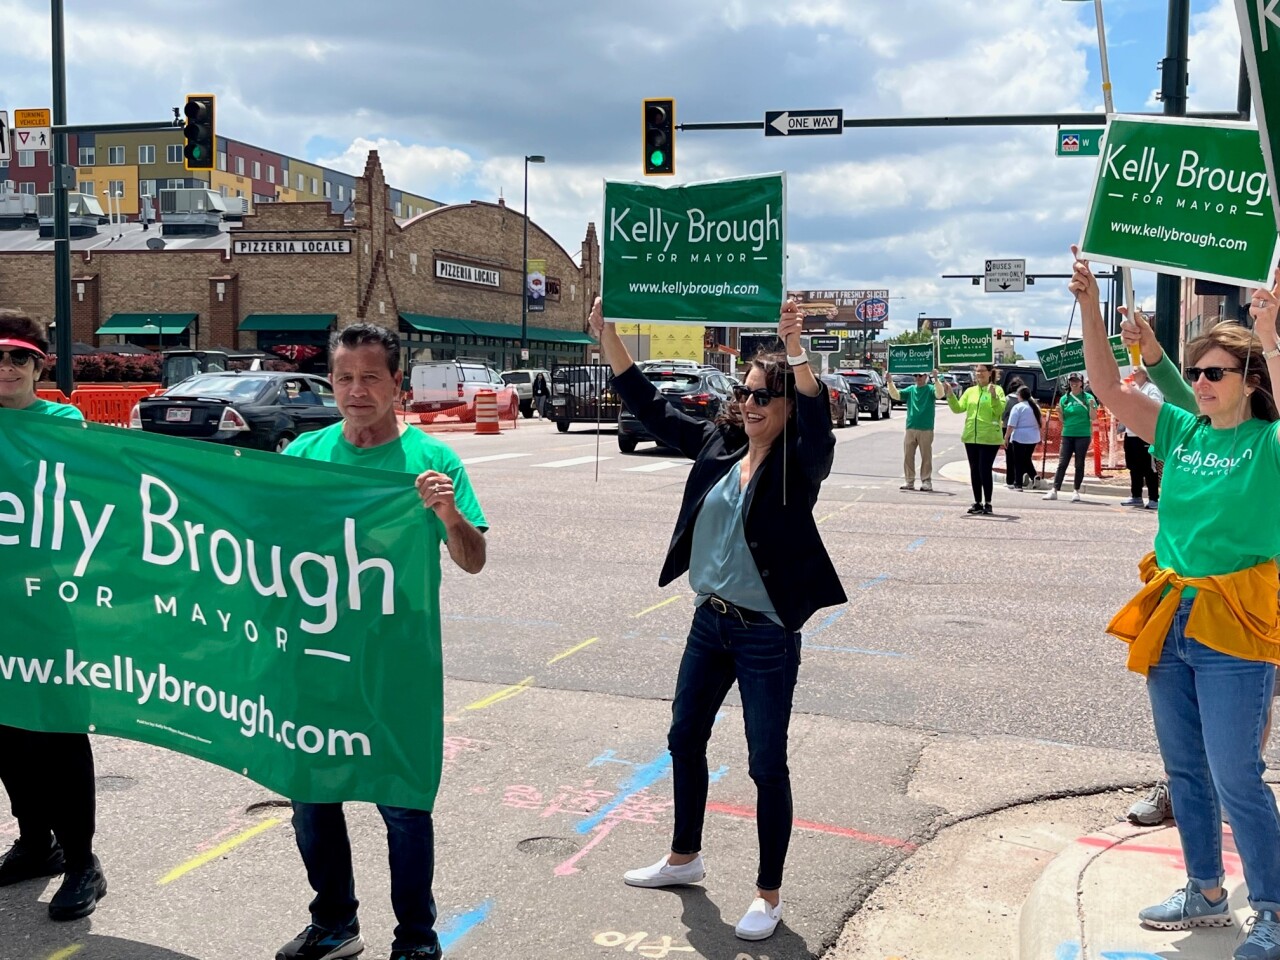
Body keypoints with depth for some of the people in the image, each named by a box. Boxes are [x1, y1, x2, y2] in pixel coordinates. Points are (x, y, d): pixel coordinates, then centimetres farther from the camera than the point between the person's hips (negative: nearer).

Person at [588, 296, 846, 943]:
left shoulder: (799, 464, -13)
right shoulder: (716, 446, 3)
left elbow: (817, 422, -34)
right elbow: (649, 406, 5)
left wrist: (796, 350, -49)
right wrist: (606, 335, -3)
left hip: (766, 634, -7)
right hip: (710, 621, 7)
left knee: (767, 765, 3)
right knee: (685, 739, 19)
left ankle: (769, 895, 20)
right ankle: (684, 858, 40)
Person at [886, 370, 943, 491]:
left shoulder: (930, 389, 0)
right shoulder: (910, 389, 10)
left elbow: (939, 395, -19)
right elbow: (896, 395, 1)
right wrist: (890, 382, -15)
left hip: (926, 429, -4)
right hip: (910, 428, 4)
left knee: (926, 457, 1)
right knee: (908, 456, 5)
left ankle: (926, 481, 8)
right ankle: (909, 481, 13)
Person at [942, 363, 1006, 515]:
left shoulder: (997, 390, -1)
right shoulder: (970, 391, 13)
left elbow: (1000, 410, -13)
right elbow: (958, 408, 6)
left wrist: (993, 396, -28)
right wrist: (950, 395, -7)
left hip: (989, 438, -5)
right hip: (971, 437, 5)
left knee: (985, 470, -6)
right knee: (974, 470, 9)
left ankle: (988, 503, 5)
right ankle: (978, 503, 18)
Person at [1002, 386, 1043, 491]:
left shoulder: (1018, 407, -12)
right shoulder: (1036, 406, 8)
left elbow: (1011, 426, -15)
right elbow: (1040, 422, 18)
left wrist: (1006, 438, -8)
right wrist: (1040, 436, 29)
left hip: (1020, 438, -6)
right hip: (1033, 438, 6)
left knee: (1018, 462, 2)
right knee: (1027, 459, 20)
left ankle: (1018, 484, 2)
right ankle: (1034, 476, -2)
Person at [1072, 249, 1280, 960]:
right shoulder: (1182, 432, 6)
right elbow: (1108, 386, 2)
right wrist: (1091, 309, -7)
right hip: (1169, 619, 6)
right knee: (1185, 770, 15)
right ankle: (1207, 895, 31)